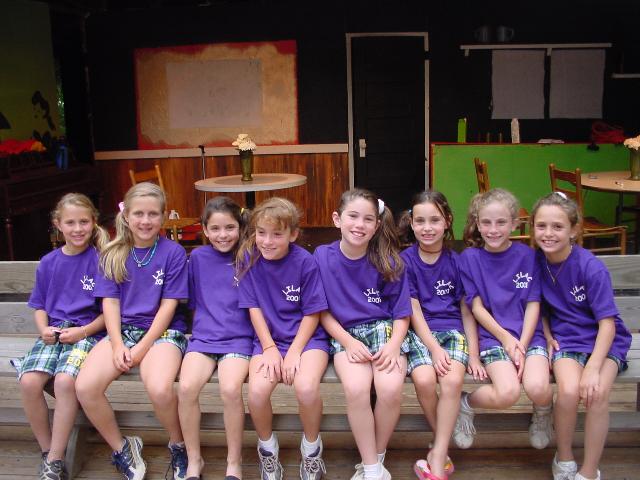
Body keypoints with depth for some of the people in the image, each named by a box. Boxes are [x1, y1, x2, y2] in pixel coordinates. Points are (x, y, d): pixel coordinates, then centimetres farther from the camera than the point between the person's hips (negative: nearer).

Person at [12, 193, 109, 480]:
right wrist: (44, 329, -1)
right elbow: (39, 305, 19)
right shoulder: (48, 263, 10)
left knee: (65, 380, -31)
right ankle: (47, 451, -2)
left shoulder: (101, 260, -2)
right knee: (29, 381, -23)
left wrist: (83, 331, -13)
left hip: (87, 332, -4)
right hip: (54, 332, 4)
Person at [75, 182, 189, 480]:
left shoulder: (174, 253, -4)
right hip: (122, 330, 4)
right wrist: (118, 345, -10)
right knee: (85, 387, -23)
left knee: (159, 389, -33)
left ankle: (178, 447, -1)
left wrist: (143, 348, -13)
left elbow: (168, 305, -6)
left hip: (163, 331, -3)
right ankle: (121, 448, 3)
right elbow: (110, 302, 4)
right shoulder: (113, 254, 7)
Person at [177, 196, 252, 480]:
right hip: (203, 337, 2)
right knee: (186, 387, -24)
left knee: (230, 388, -28)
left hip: (238, 337, -2)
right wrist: (204, 326, 7)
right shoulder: (198, 257, 8)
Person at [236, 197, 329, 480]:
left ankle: (311, 448, 1)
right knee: (257, 390, -26)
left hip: (306, 337, -2)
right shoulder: (249, 259, -4)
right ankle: (267, 447, 5)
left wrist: (294, 351, -14)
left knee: (306, 387, -30)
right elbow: (254, 308, -1)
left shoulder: (305, 262, -10)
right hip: (269, 338, 2)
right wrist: (270, 348, -9)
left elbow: (312, 314, -6)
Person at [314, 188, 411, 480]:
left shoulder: (388, 261, -5)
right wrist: (348, 341, -12)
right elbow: (323, 311, 1)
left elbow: (401, 313, 2)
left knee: (390, 388, -28)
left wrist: (394, 345, -16)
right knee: (356, 388, -31)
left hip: (384, 329, 0)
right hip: (345, 334, 0)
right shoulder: (323, 257, -5)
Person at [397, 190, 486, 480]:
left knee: (453, 380, -29)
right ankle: (443, 444, -3)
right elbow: (414, 310, -4)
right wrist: (434, 348, -15)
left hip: (453, 330, 1)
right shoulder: (405, 260, 0)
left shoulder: (457, 261, 4)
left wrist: (474, 355, -2)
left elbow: (467, 310, 6)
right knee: (424, 379, -29)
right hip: (419, 332, -1)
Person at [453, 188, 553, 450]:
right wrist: (505, 338, -10)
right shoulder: (469, 258, 1)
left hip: (529, 334, 2)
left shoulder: (526, 255, 4)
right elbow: (477, 307, 0)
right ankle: (465, 404, 5)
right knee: (507, 394, -27)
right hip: (492, 334, -1)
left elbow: (533, 304, 1)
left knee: (537, 388, -26)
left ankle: (543, 410, 12)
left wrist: (522, 345, -10)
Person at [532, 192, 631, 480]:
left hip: (604, 339, -2)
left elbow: (607, 323, -16)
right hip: (566, 338, 2)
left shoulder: (591, 267, -17)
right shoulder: (535, 262, -5)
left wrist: (593, 369, -24)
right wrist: (547, 337, -3)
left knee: (596, 394, -28)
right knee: (569, 390, -27)